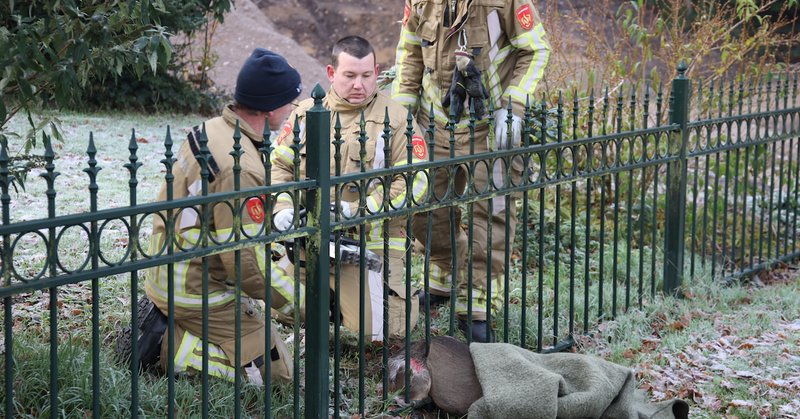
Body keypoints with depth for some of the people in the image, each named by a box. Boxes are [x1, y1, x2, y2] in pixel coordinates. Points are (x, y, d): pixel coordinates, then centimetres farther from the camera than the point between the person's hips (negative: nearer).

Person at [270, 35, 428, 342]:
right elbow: (279, 165, 14)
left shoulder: (396, 119, 0)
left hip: (370, 241, -3)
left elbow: (414, 181, -6)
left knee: (375, 329, -15)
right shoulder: (306, 113, 11)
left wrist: (359, 210, -16)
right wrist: (282, 207, -7)